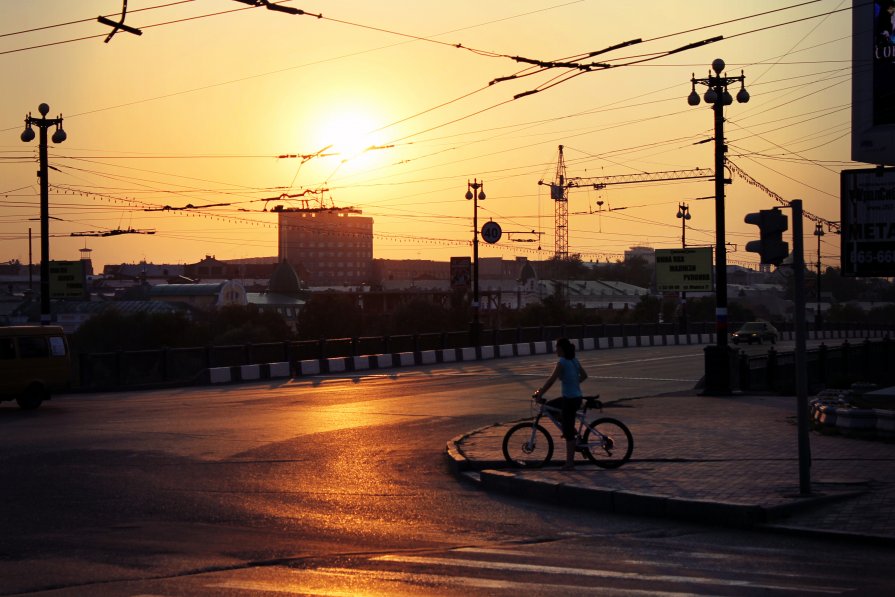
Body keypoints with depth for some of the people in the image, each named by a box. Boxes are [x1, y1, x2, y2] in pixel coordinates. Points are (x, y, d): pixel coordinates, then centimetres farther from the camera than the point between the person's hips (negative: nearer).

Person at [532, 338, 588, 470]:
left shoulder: (562, 362, -17)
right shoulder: (574, 361, 8)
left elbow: (551, 380, -21)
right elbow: (584, 375, 18)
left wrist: (540, 393, -14)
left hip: (570, 400, -9)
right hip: (577, 397, 9)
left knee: (568, 432, -1)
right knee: (549, 405, 25)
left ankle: (570, 462, 5)